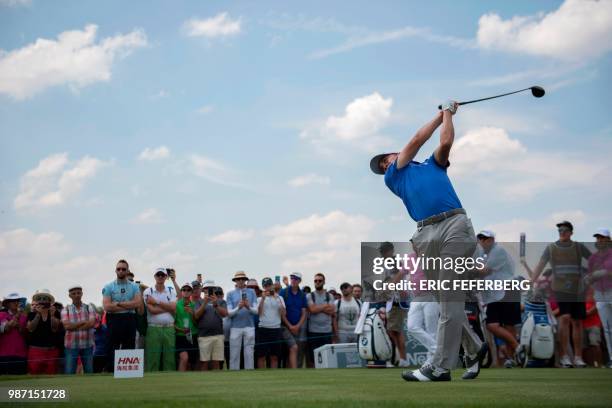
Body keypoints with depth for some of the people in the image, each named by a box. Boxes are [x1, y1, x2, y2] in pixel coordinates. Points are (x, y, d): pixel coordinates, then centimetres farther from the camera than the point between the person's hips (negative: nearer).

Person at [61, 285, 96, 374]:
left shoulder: (89, 308, 7)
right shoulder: (66, 310, 6)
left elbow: (91, 323, -10)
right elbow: (67, 326, -9)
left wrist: (74, 326, -10)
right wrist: (83, 322, -7)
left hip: (87, 345, 1)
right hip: (71, 346, -1)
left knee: (89, 372, 5)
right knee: (69, 373, -2)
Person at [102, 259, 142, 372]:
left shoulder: (134, 287, 10)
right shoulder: (109, 287, 4)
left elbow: (138, 303, -6)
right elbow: (107, 307, -9)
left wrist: (118, 304, -10)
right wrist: (128, 306, -8)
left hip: (130, 321, 2)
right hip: (114, 320, -2)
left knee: (129, 350, 5)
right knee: (112, 350, 0)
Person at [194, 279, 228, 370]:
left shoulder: (221, 301, 14)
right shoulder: (200, 301, 13)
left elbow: (224, 314, -3)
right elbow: (196, 316, -1)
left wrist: (215, 305, -19)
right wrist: (204, 303, -13)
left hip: (218, 335, 1)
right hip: (204, 335, -1)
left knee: (216, 362, 0)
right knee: (204, 362, -2)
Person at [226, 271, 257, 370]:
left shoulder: (251, 292, 10)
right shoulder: (230, 294, 9)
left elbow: (256, 311, 3)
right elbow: (229, 313, 1)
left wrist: (249, 307, -17)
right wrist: (238, 308, -17)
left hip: (249, 327, 0)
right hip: (235, 327, 0)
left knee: (249, 354, -1)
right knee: (234, 355, -2)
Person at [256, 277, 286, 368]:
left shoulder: (279, 298, 9)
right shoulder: (260, 299, 7)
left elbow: (283, 313, -3)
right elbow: (258, 312, -8)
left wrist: (278, 299, -13)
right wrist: (263, 298, -16)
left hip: (276, 329, 1)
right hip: (263, 329, -1)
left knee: (274, 357, 5)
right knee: (261, 356, 0)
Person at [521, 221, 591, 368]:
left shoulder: (579, 247, 7)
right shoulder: (551, 248, 5)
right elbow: (540, 266, 1)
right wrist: (532, 280, -11)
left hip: (578, 291, 2)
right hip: (560, 290, -2)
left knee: (577, 322, 3)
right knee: (565, 318, -18)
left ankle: (578, 357, 11)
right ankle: (564, 356, -14)